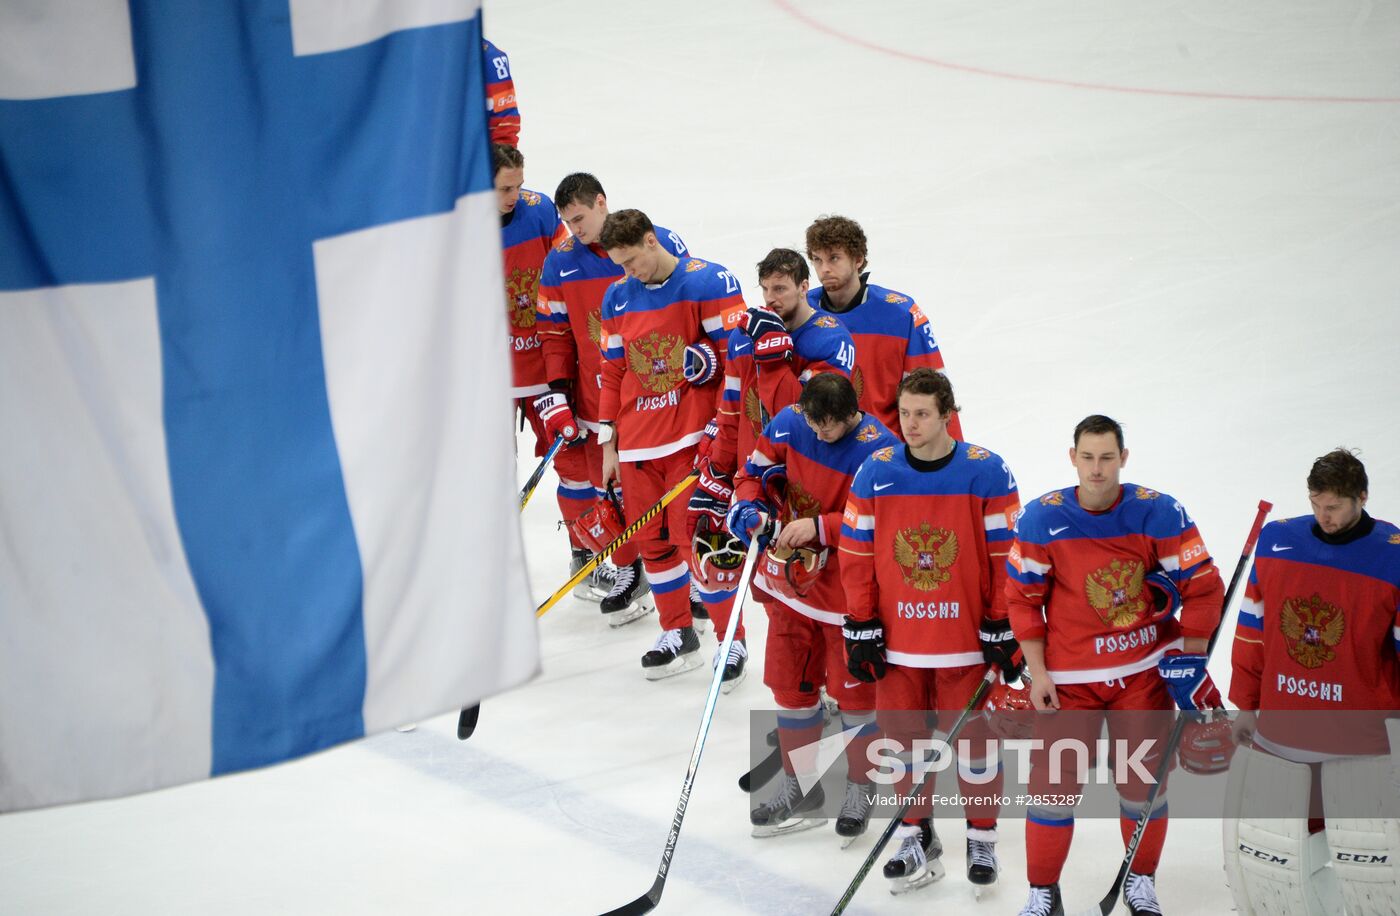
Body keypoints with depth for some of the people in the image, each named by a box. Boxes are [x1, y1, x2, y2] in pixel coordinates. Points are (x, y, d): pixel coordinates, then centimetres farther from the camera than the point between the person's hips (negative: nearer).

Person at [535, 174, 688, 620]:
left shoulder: (663, 244, -7)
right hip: (598, 396, 2)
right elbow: (554, 332, 6)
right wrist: (557, 391, 0)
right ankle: (627, 572, 14)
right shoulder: (561, 262, 2)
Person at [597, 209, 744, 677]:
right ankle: (678, 633, 23)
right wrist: (609, 444, 14)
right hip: (638, 442, 6)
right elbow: (613, 372, 16)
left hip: (695, 436, -6)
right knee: (652, 540, 8)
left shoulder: (710, 282, -9)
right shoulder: (617, 298, 10)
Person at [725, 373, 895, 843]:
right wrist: (748, 508, -14)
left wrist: (819, 528, -29)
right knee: (791, 683, 14)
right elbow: (755, 471, 6)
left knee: (853, 690, 6)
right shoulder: (789, 423, -7)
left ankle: (860, 788, 26)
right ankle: (799, 786, 31)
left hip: (849, 590, -5)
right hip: (792, 580, 5)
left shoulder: (879, 450, -23)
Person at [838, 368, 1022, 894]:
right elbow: (857, 555, 2)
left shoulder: (986, 473, -10)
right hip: (897, 637, 2)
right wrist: (861, 629, 1)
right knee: (903, 737, 10)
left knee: (974, 738, 6)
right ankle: (917, 838, 27)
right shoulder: (875, 473, -3)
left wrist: (1003, 631, -6)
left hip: (966, 636, -2)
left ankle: (982, 838, 24)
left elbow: (1006, 557, -6)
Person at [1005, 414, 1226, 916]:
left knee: (1144, 778, 9)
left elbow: (1202, 587, -5)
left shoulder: (1160, 514, -12)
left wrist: (1188, 659, -6)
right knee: (1054, 780, 0)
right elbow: (1022, 598, -3)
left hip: (1145, 668, 1)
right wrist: (1037, 673, -4)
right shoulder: (1042, 518, -11)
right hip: (1068, 674, -1)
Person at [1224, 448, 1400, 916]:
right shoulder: (1277, 541, 2)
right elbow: (1252, 629, 11)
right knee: (1259, 851, 6)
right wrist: (1245, 703, 13)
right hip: (1277, 733, 4)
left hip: (1362, 744, -4)